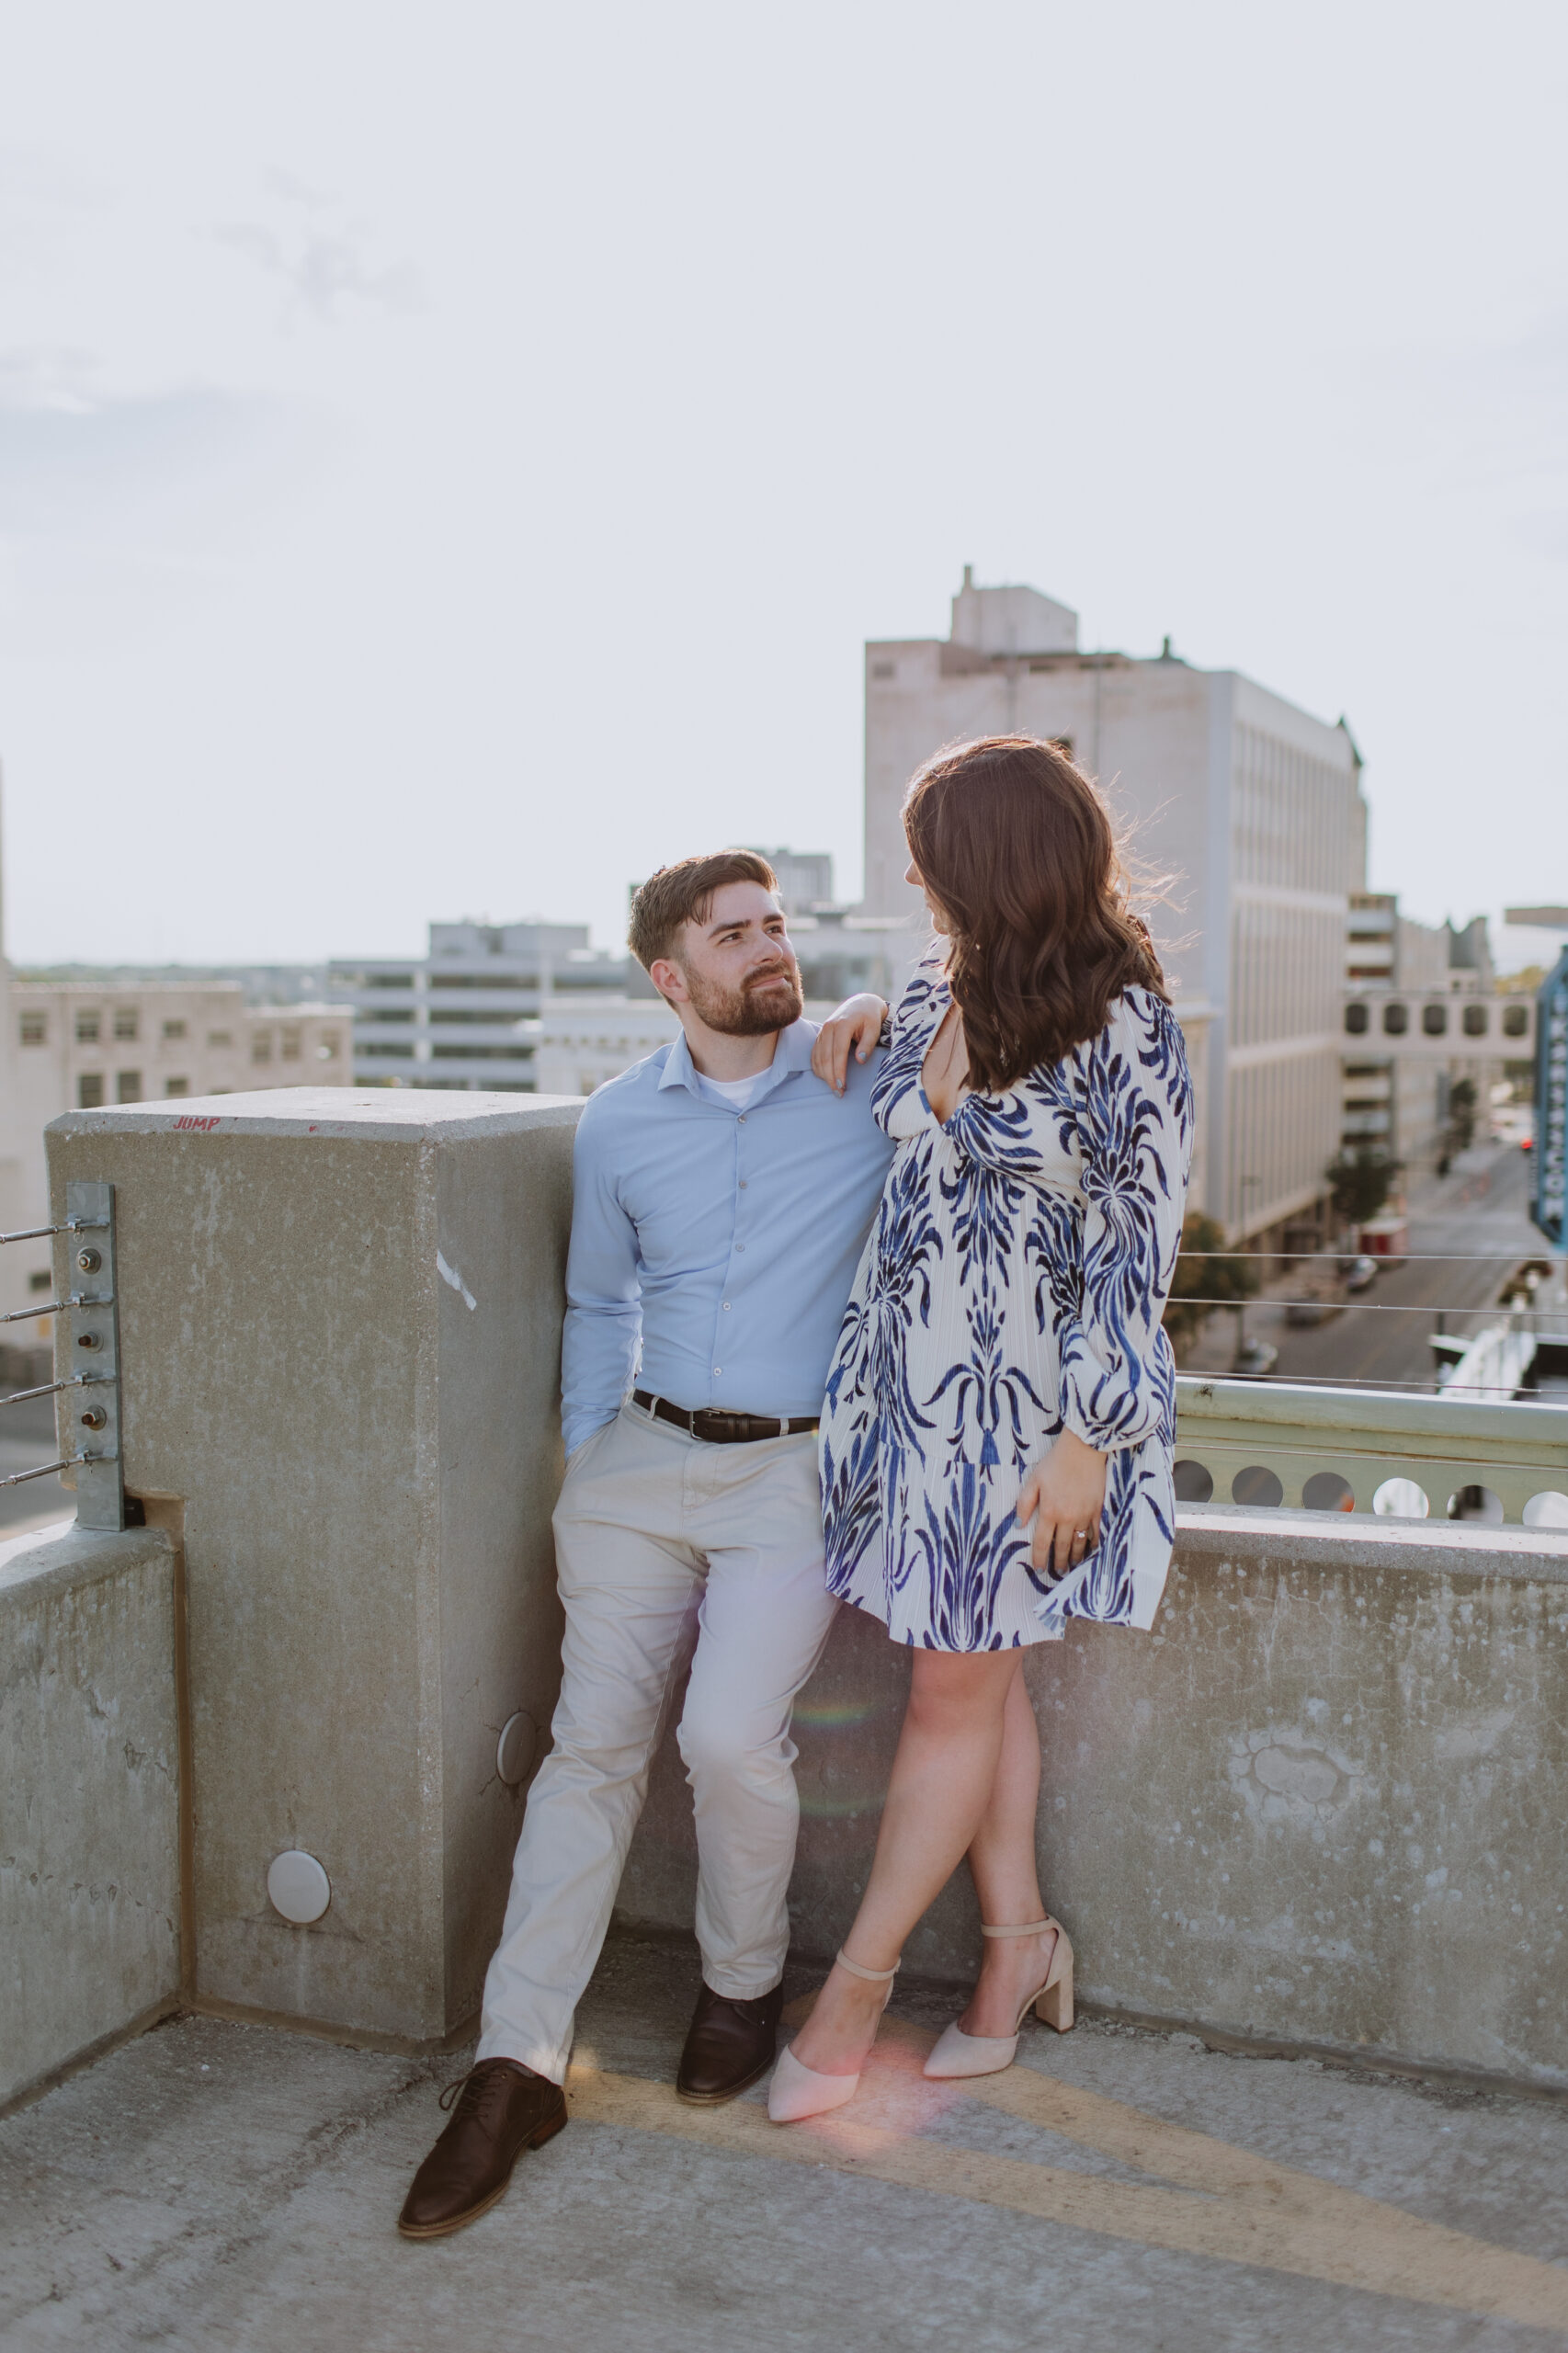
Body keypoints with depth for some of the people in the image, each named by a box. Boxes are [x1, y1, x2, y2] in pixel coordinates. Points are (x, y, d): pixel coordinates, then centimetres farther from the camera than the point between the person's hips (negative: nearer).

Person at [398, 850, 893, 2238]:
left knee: (732, 1731, -18)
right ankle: (518, 2068, 6)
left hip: (803, 1464, -3)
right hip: (646, 1457, 3)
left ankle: (745, 1983, 12)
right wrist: (584, 1462, 14)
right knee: (593, 1743, -2)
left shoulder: (872, 1082, -2)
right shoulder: (618, 1125, 7)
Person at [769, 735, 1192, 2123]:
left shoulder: (1127, 1031, -13)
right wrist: (860, 1018, 7)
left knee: (959, 1690, 4)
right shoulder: (934, 993, 6)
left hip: (1029, 1392, -6)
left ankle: (857, 1982, 19)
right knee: (978, 1670, 13)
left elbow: (1137, 1251, -13)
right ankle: (1018, 1943, 29)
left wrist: (1085, 1440, -15)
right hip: (906, 1374, 6)